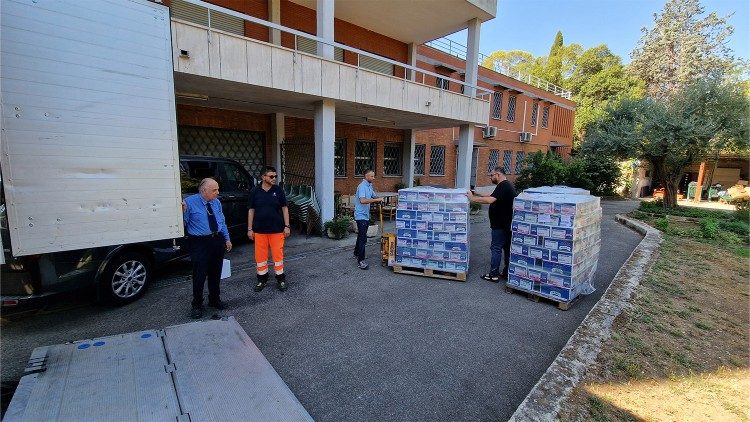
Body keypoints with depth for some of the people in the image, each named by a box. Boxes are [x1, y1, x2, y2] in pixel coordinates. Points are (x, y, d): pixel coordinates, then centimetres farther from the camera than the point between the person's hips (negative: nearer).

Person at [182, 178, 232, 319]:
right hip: (200, 243, -5)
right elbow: (183, 223, -11)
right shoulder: (190, 202, -10)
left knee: (215, 273, 16)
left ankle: (214, 300, 35)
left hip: (218, 241, 6)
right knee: (200, 275, 0)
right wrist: (183, 211, -28)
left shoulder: (216, 202, 7)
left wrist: (227, 239, 14)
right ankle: (197, 305, 20)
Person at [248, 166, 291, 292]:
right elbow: (251, 210, 5)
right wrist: (250, 229, 2)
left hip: (277, 229, -1)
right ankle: (262, 279, 25)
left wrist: (287, 226, -3)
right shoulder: (255, 191, 2)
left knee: (278, 254, 4)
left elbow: (284, 208, 3)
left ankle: (280, 279, 18)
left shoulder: (278, 190, 0)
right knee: (260, 255, 9)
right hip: (259, 230, 1)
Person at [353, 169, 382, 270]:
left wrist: (378, 200, -1)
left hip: (366, 215, 10)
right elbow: (362, 200, -33)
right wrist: (376, 200, -31)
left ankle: (356, 253, 36)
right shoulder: (362, 186, -19)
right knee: (363, 238, -10)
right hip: (361, 216, -10)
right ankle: (360, 261, -7)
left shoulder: (370, 186, 11)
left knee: (361, 236, 20)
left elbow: (373, 196, 22)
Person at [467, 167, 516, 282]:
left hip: (500, 225, -10)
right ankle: (506, 273, 25)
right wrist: (478, 194, 12)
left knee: (496, 248, -2)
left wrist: (472, 198, -23)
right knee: (507, 248, 15)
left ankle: (494, 275, 5)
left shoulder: (502, 186, -19)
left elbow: (490, 200, -31)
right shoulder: (508, 185, 15)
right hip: (507, 224, 10)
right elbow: (492, 196, 20)